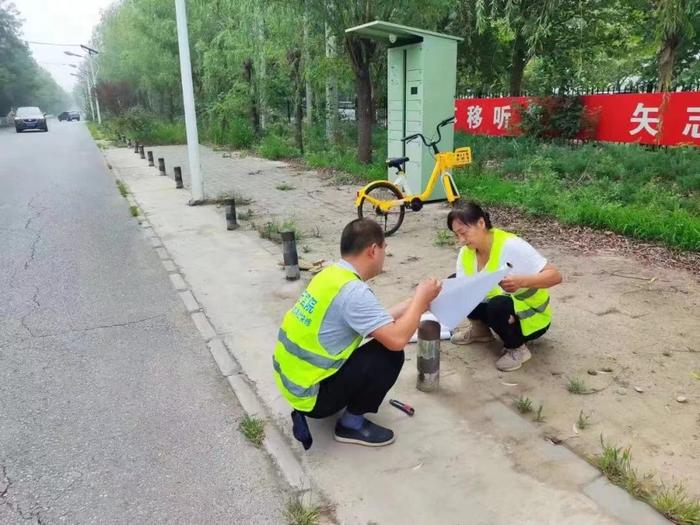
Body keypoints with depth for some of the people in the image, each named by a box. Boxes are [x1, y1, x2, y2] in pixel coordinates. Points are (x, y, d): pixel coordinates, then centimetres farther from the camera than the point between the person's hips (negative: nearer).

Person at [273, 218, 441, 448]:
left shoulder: (331, 275, 4)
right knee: (390, 355, -12)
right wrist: (421, 298, -12)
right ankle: (351, 424, 3)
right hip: (310, 394, -9)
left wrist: (414, 303, 12)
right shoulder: (352, 290, -25)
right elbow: (397, 339, -27)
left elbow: (377, 323, 13)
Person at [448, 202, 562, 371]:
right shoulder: (466, 253, -9)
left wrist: (521, 281, -47)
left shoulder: (511, 246, -29)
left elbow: (555, 276, -30)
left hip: (530, 317, -6)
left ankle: (517, 349, -9)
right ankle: (480, 330, 13)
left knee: (497, 306, -37)